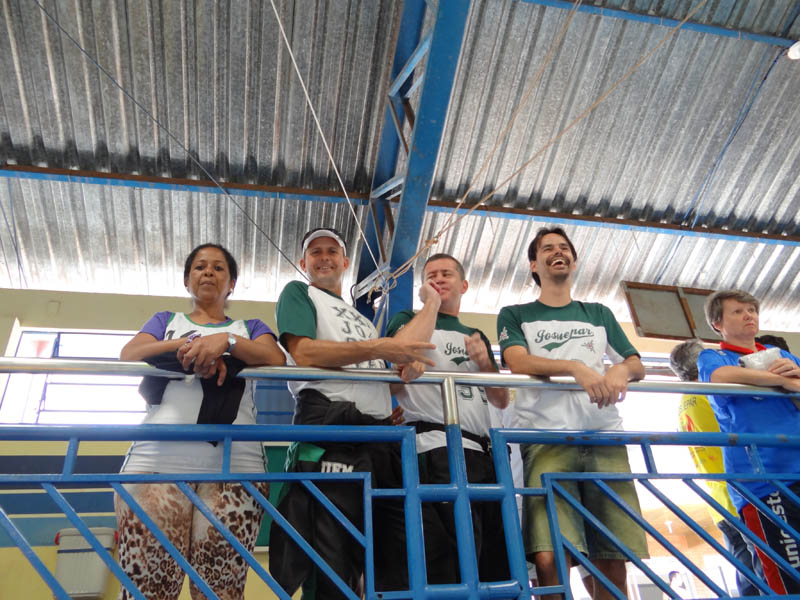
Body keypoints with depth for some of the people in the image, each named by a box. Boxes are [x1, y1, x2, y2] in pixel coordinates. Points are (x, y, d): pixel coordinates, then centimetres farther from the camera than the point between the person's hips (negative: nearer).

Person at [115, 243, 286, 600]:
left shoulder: (249, 327, 25)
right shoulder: (166, 321, 28)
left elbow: (275, 359, 3)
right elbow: (128, 354, 8)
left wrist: (226, 340, -13)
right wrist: (185, 345, -8)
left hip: (234, 463, 0)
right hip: (158, 459, 1)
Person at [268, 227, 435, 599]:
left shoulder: (362, 317, 32)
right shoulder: (298, 293, 12)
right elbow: (303, 352, -7)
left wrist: (395, 410, 12)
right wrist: (379, 348, -10)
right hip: (331, 427, -7)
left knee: (396, 561, 6)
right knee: (334, 565, -10)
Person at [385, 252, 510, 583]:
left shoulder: (477, 336, 27)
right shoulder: (408, 319, 13)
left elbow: (501, 401, 23)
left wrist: (484, 362, 4)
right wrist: (431, 301, 1)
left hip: (483, 452, 6)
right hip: (437, 449, -6)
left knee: (498, 567, 7)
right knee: (450, 569, -14)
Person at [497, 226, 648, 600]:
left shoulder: (599, 314, 26)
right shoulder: (515, 315, 16)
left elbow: (637, 365, 19)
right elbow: (518, 362, -3)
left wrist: (620, 370, -5)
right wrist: (576, 367, -17)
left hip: (604, 437, 3)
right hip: (547, 439, -3)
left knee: (613, 558, -3)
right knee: (550, 558, -18)